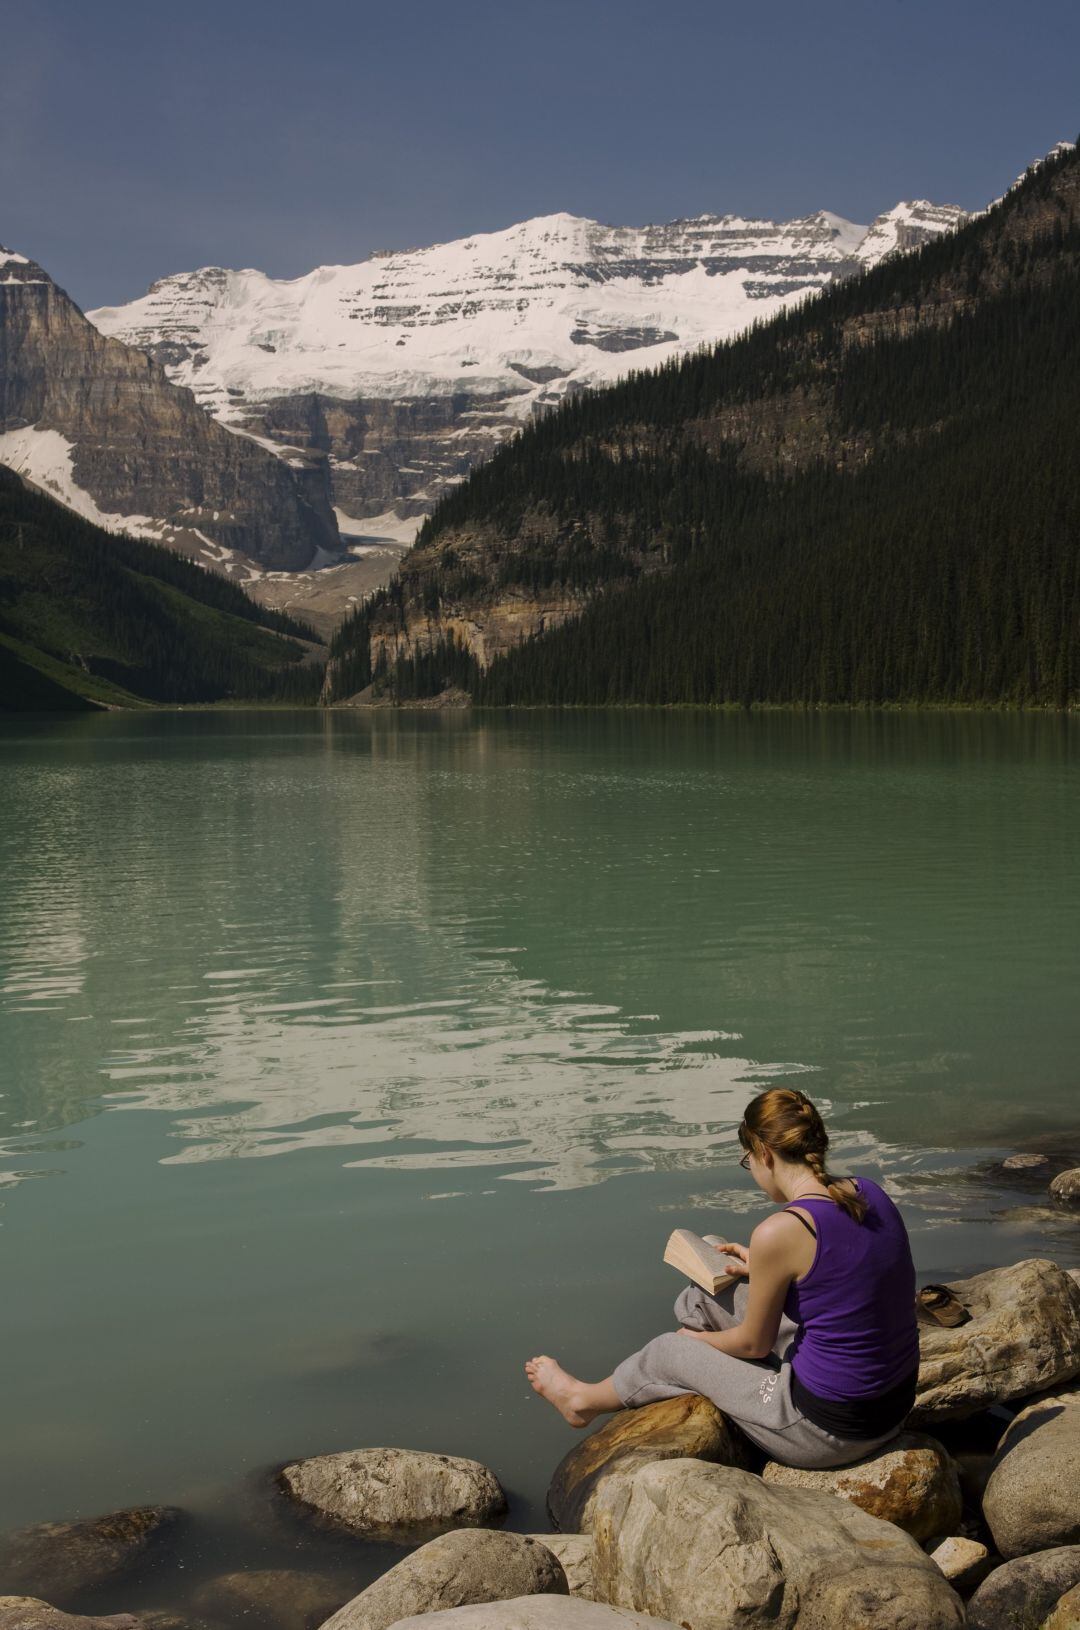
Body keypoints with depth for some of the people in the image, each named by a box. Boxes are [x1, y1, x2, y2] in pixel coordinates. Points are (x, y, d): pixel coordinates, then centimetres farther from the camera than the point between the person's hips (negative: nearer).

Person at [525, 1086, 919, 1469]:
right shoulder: (869, 1193, -2)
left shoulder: (779, 1232, -24)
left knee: (671, 1351, 19)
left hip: (827, 1428, -6)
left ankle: (585, 1399, 48)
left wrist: (696, 1338, 12)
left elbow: (753, 1343, -9)